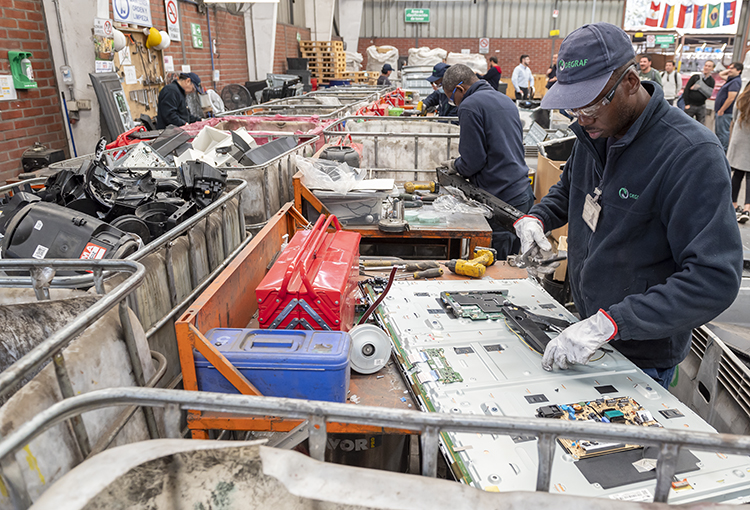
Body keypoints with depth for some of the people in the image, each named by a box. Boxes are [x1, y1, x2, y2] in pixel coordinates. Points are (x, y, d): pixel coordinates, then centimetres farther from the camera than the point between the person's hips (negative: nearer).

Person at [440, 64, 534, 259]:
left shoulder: (469, 106, -10)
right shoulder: (506, 100, 18)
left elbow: (473, 161, -15)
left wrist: (454, 165, 7)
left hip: (501, 199, -9)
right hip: (524, 193, 9)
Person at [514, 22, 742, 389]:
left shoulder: (692, 155, -26)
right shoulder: (595, 132, -2)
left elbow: (715, 279, -31)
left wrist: (610, 322, -40)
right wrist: (535, 217, -4)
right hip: (588, 332, 7)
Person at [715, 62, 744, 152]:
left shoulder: (735, 82, -17)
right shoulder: (731, 79, 13)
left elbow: (731, 98, -24)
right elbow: (721, 74, 32)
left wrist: (721, 110, -20)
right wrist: (729, 69, 15)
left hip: (725, 113, -11)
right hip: (721, 111, 11)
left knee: (723, 133, -7)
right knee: (718, 132, 17)